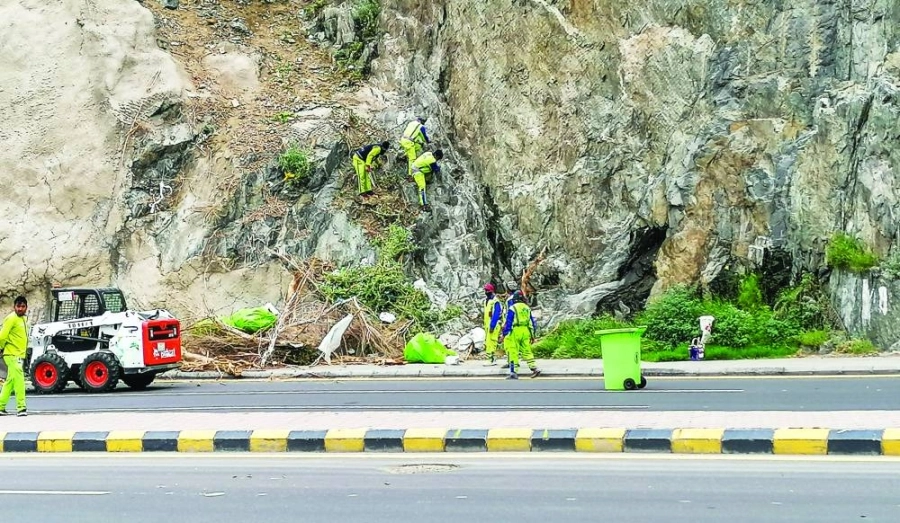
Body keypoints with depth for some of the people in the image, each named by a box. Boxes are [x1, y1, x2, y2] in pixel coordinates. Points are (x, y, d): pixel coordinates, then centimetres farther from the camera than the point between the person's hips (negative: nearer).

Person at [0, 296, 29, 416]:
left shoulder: (23, 319, 15)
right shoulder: (11, 319, -13)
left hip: (19, 355, 9)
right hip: (12, 355, -9)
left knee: (10, 382, 13)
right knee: (19, 380, -14)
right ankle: (21, 408, -16)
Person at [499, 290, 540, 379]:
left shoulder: (512, 309, -6)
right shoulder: (527, 308, 11)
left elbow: (508, 323, -9)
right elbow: (532, 323, 16)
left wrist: (503, 335, -5)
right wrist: (532, 336, 23)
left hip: (515, 332, -5)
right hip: (526, 332, 5)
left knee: (513, 352, -1)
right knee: (527, 351, 13)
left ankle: (513, 373, -4)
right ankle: (534, 368, 3)